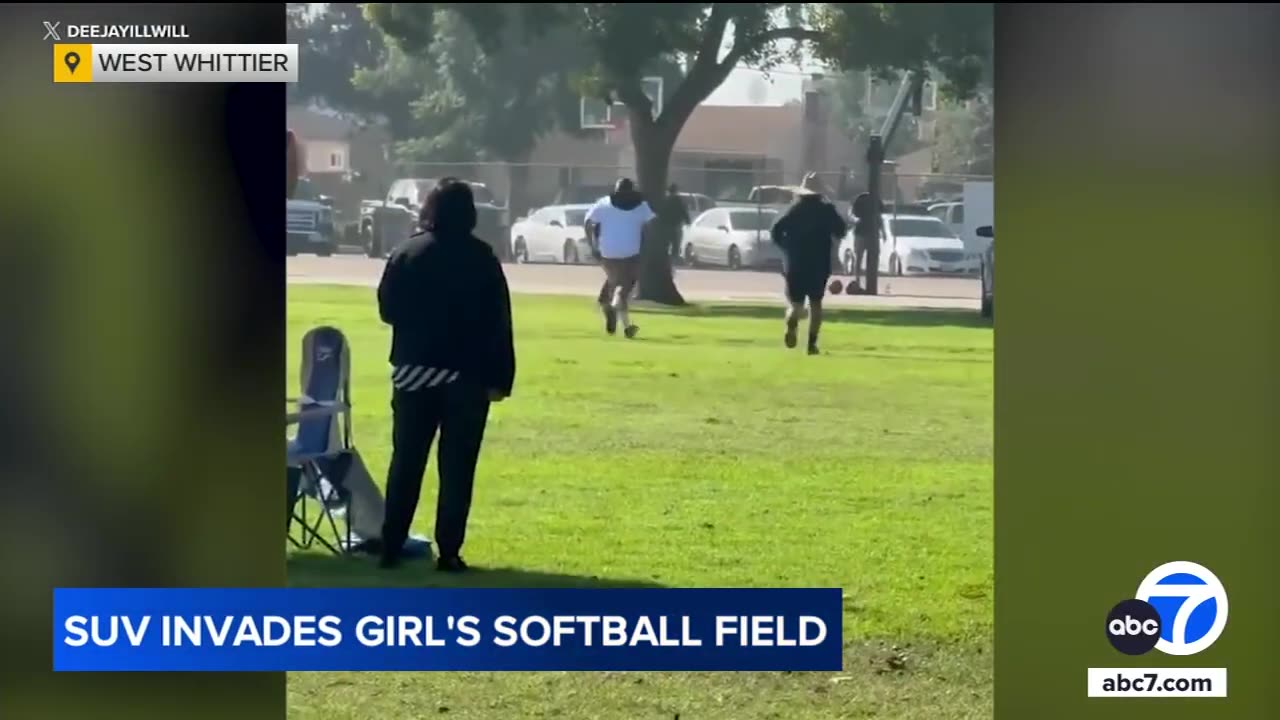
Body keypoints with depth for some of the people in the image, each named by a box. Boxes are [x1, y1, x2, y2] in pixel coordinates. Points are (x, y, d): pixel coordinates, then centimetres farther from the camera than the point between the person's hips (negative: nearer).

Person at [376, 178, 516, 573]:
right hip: (466, 376, -2)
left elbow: (387, 309, 5)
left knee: (406, 462, 10)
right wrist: (499, 377, -5)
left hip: (413, 371, 2)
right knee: (456, 467, 2)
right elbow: (498, 323, -8)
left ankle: (390, 547, 10)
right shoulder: (481, 258, -6)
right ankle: (448, 552, 0)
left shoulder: (406, 253, 0)